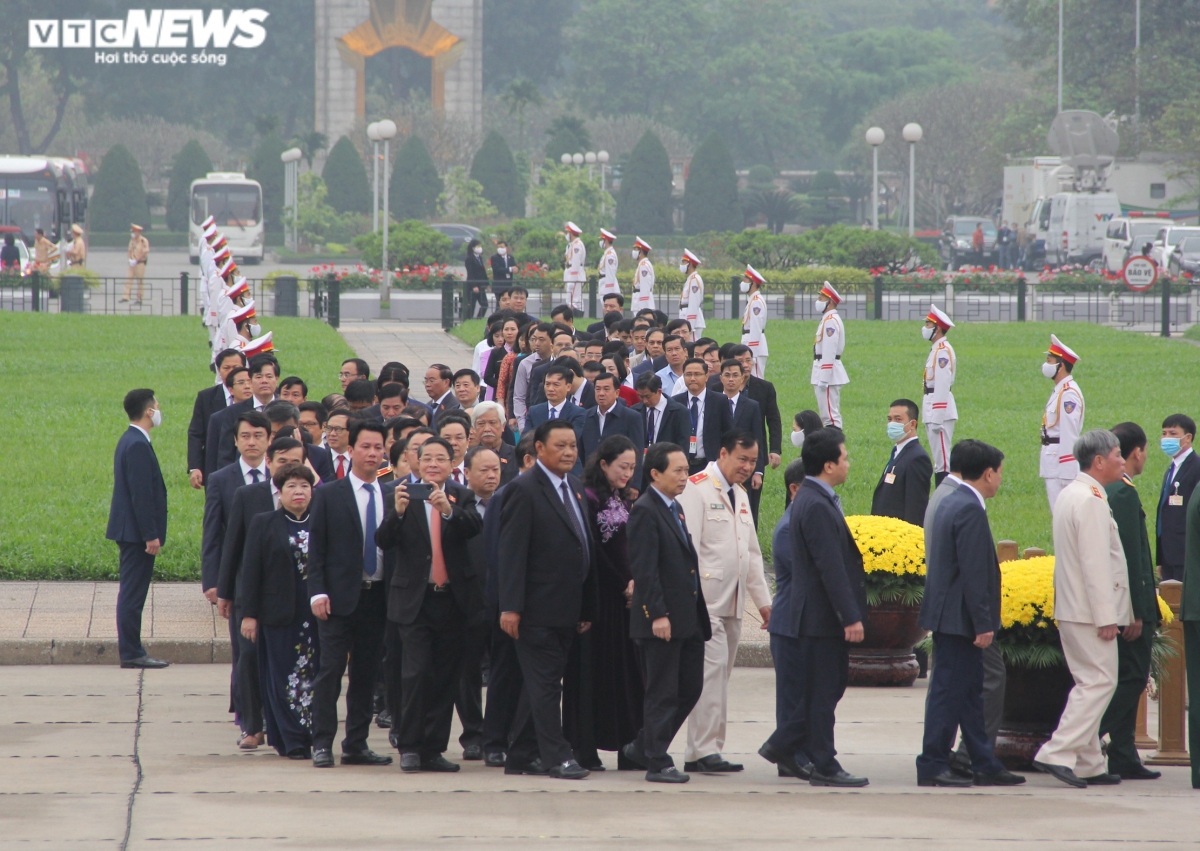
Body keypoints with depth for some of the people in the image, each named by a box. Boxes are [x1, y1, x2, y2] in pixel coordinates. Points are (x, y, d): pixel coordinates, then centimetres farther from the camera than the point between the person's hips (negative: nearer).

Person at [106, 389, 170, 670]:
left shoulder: (129, 441, 14)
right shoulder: (138, 446, -19)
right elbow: (141, 495, -22)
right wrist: (150, 535, -20)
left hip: (129, 530, 10)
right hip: (137, 531, -10)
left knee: (132, 592, 12)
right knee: (133, 593, -6)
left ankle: (131, 651, 16)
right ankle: (131, 653, -4)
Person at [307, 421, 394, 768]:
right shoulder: (329, 495, 1)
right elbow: (316, 547, -2)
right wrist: (318, 592, -9)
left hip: (376, 596, 3)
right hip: (340, 596, -3)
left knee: (366, 673, 7)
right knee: (331, 670, -5)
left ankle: (356, 745, 12)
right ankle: (322, 744, -1)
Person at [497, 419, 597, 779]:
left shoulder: (575, 489, 14)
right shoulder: (524, 490, -10)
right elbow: (511, 552, -14)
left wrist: (587, 607, 14)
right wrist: (510, 607, -19)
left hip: (567, 610, 8)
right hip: (538, 608, -8)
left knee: (543, 684, 11)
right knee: (544, 682, -5)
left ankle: (522, 757, 17)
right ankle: (556, 756, -3)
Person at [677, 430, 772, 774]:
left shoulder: (741, 496, 19)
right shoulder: (696, 490, -8)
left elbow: (752, 552, 25)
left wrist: (762, 599, 20)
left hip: (733, 604, 8)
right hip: (705, 603, -8)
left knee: (719, 676, 6)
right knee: (712, 670, -15)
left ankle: (698, 753, 8)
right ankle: (706, 750, -16)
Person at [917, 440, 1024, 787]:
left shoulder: (951, 504, 13)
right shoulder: (970, 510, -19)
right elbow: (973, 573, -22)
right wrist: (983, 624, -20)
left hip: (948, 615, 10)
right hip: (959, 617, -10)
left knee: (969, 693, 13)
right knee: (949, 691, -5)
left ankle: (985, 765, 18)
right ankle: (932, 767, -2)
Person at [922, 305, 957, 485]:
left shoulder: (943, 351, -15)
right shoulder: (936, 349, 17)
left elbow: (942, 386, -20)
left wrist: (937, 418, -23)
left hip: (940, 412, -11)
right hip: (934, 413, 11)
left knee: (942, 461, -10)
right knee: (939, 461, 11)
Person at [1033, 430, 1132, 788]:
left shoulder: (1069, 495, 15)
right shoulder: (1091, 500, -16)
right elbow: (1096, 563, -20)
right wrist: (1106, 617, -20)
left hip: (1070, 609, 10)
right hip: (1088, 610, -10)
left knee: (1089, 684, 12)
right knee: (1099, 682, -9)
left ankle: (1089, 764, 14)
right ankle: (1058, 754, -14)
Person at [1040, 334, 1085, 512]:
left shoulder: (1069, 394, -17)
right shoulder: (1059, 391, 15)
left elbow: (1069, 432, -21)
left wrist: (1064, 469, -23)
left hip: (1062, 461, -10)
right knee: (1056, 511, 13)